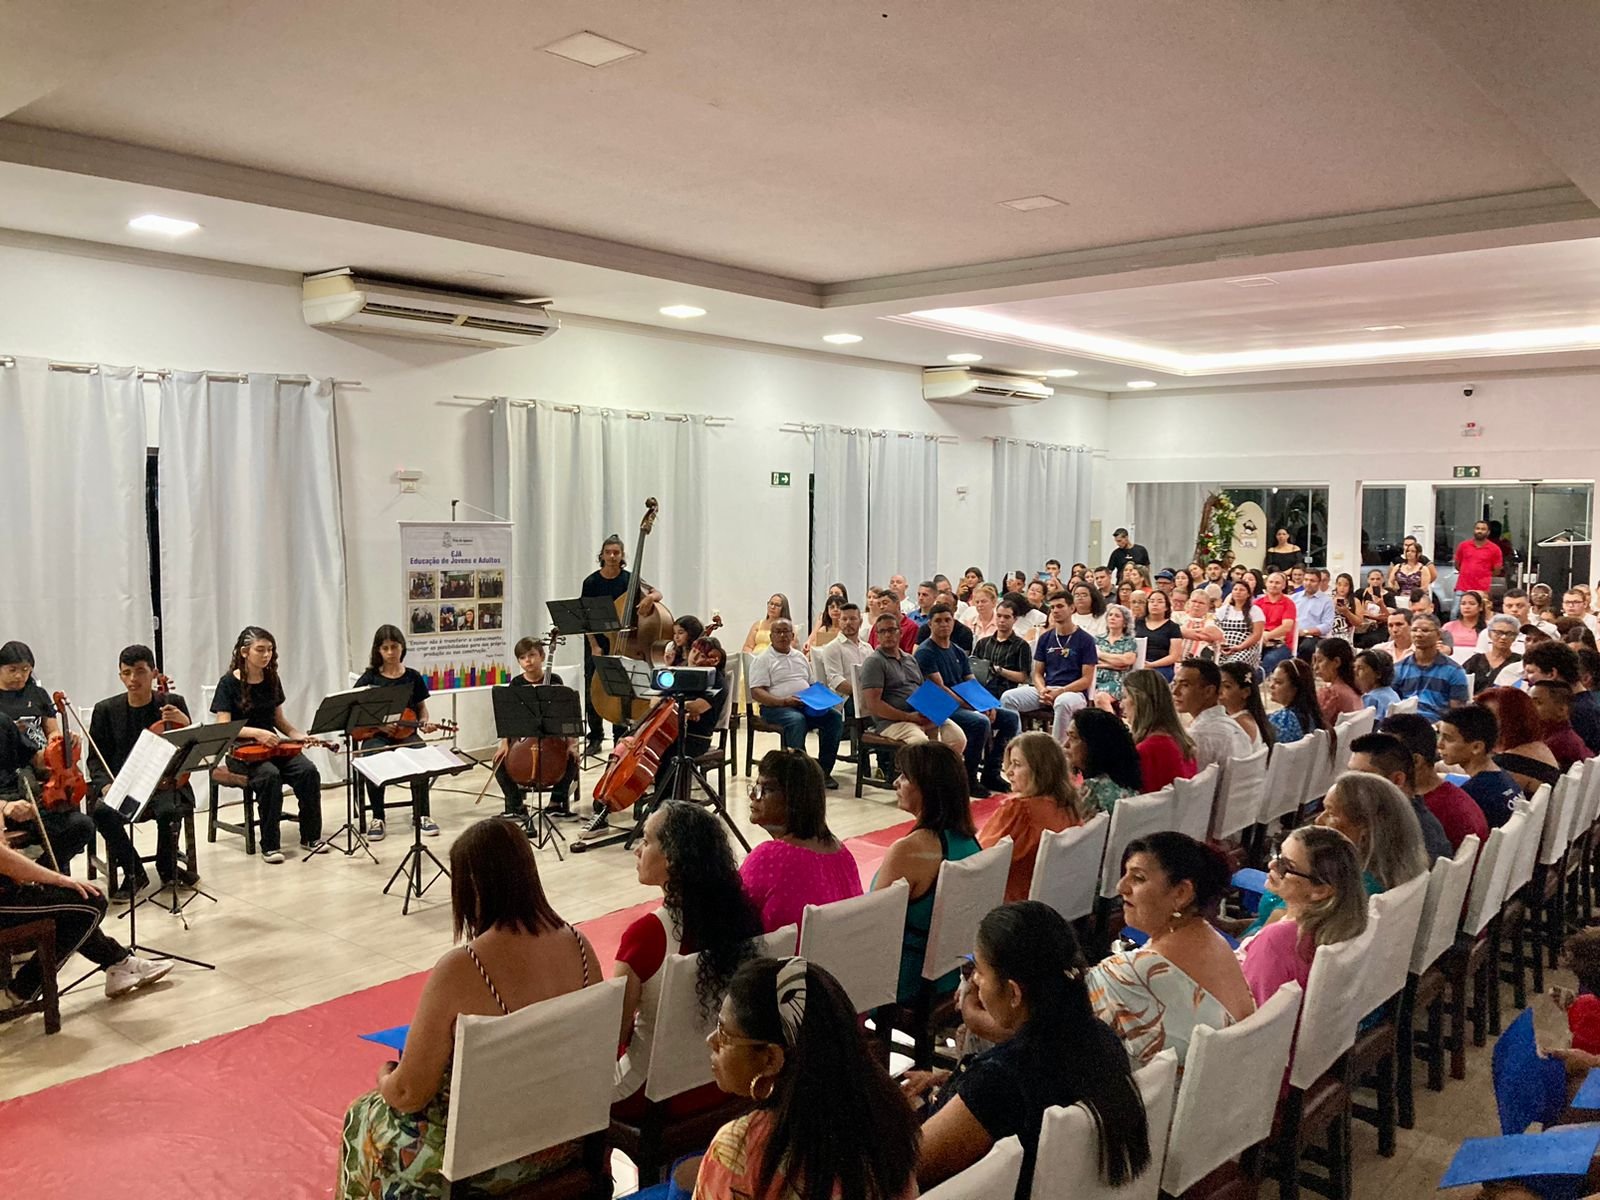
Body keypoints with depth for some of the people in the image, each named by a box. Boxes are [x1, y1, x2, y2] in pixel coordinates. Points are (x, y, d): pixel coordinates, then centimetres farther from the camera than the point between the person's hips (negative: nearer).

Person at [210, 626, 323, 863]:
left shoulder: (272, 680, 9)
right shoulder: (229, 683, -7)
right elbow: (223, 728, -12)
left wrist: (298, 735, -2)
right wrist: (256, 732, -27)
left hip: (271, 746, 5)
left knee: (308, 770, -23)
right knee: (270, 775, -35)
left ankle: (310, 836, -8)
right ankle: (269, 846, -23)